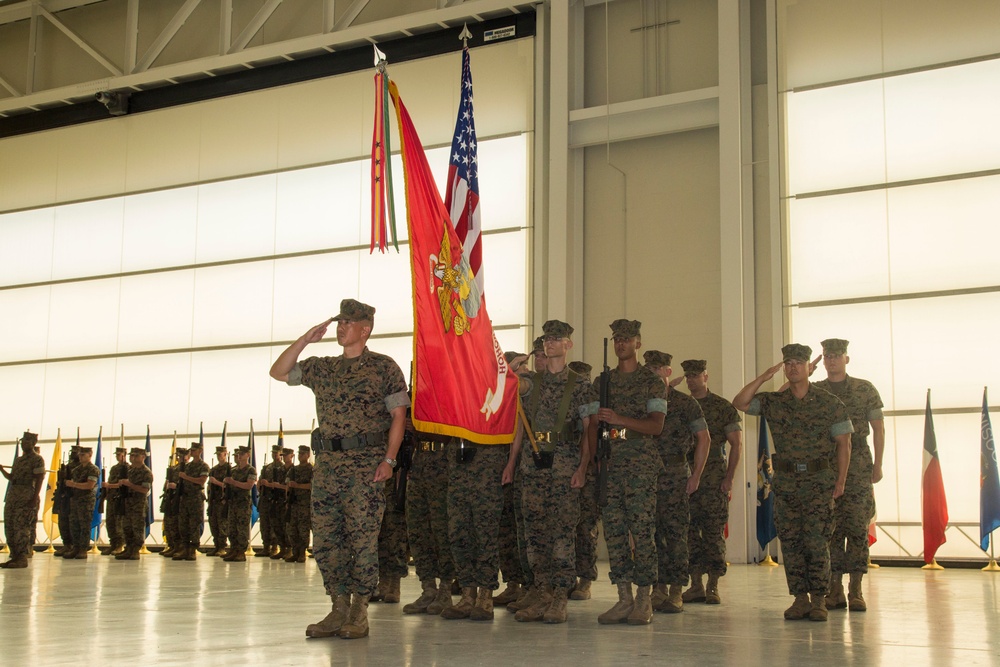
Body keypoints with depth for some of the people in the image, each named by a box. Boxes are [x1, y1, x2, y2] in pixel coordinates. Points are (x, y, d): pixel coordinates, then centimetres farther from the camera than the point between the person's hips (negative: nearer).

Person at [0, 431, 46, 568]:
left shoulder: (37, 460, -5)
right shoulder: (18, 459, 19)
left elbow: (39, 479, -11)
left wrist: (34, 499, -18)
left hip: (26, 498, -8)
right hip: (12, 496, 8)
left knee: (21, 528, -11)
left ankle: (22, 558, -7)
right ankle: (14, 556, 12)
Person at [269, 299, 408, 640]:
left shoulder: (383, 367, 1)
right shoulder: (321, 368, 16)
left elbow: (398, 415, -3)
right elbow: (278, 372, 18)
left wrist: (389, 459, -12)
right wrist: (306, 338, 10)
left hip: (365, 464, -5)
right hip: (326, 462, 6)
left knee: (363, 539, -4)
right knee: (325, 538, 4)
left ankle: (359, 613, 3)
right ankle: (339, 609, 13)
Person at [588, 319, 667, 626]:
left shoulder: (652, 382, 4)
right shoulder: (602, 381, 18)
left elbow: (656, 425, -5)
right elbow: (593, 425, 17)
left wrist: (620, 419, -18)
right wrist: (595, 457, 2)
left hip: (641, 462, -5)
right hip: (609, 463, 5)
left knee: (642, 529, -8)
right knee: (613, 529, 2)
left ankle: (644, 600, -3)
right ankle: (624, 598, 7)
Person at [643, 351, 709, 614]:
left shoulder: (686, 403, 2)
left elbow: (703, 438, 2)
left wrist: (696, 475, -3)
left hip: (675, 474, -4)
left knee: (675, 532, -5)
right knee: (652, 532, 4)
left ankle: (676, 592, -2)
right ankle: (659, 588, 11)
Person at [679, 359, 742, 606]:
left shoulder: (722, 407, 1)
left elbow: (736, 444, 0)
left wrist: (729, 478, -7)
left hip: (714, 481, -4)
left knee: (714, 533, -3)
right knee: (690, 532, 2)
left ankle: (713, 587, 3)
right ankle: (696, 585, 8)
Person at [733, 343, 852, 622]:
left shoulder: (830, 403, 0)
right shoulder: (774, 401, 6)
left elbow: (843, 443, 1)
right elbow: (740, 403, -5)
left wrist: (841, 480, -5)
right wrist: (763, 378, -11)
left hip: (819, 481, -3)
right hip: (785, 481, 3)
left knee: (817, 542, -6)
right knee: (791, 543, 4)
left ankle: (819, 600, 2)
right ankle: (800, 598, 11)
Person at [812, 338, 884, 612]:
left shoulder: (865, 389, 6)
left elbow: (878, 428, 7)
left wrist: (878, 464, 2)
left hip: (858, 469, -1)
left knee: (857, 527, -2)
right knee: (831, 528, 1)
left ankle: (855, 590, 3)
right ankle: (835, 590, 7)